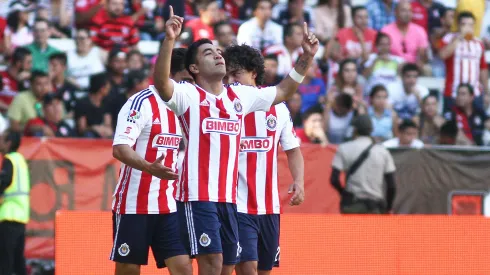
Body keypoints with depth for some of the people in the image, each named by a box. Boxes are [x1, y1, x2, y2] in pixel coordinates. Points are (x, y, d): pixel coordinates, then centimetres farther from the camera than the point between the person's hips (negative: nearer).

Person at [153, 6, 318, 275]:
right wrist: (169, 40, -36)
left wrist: (306, 58, 14)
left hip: (228, 198, 7)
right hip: (198, 195, -6)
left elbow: (283, 91, 25)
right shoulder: (188, 95, -3)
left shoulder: (240, 96, 15)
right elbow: (161, 83, -23)